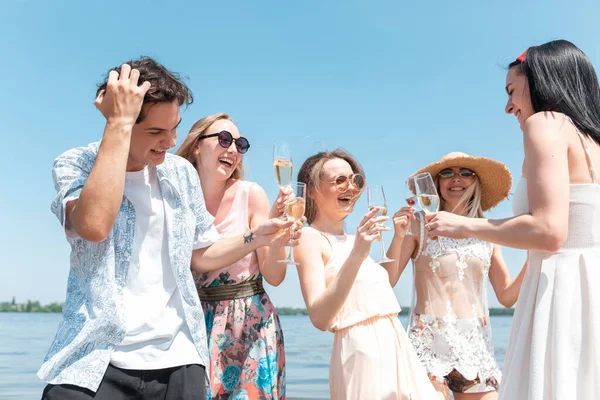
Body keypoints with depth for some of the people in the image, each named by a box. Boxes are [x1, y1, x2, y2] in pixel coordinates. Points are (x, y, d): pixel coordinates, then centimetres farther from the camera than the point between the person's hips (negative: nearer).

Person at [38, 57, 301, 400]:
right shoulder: (75, 165, -6)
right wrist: (120, 123, -26)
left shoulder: (181, 172, 7)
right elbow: (94, 226, -29)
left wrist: (256, 237, 2)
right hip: (96, 361, -4)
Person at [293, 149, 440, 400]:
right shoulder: (310, 237, -8)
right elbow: (320, 318, -19)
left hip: (396, 348, 8)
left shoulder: (350, 239, 16)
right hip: (362, 352, -8)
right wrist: (356, 255, -28)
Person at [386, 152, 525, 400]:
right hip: (428, 339, -4)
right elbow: (385, 284, -5)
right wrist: (398, 237, -17)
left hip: (476, 342, 4)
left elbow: (507, 297, 13)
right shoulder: (420, 225, 0)